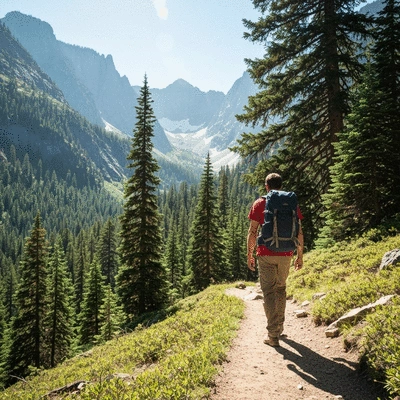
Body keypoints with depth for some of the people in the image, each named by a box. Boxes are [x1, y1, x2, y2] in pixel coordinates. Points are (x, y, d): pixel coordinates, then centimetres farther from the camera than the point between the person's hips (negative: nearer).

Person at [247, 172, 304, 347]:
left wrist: (249, 256, 3)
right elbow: (299, 232, 4)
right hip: (285, 255, 3)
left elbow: (252, 232, -5)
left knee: (269, 292, 3)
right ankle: (279, 327, 33)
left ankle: (273, 335, 3)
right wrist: (300, 255, 12)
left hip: (265, 254, -3)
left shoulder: (259, 204, -2)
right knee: (281, 289, 20)